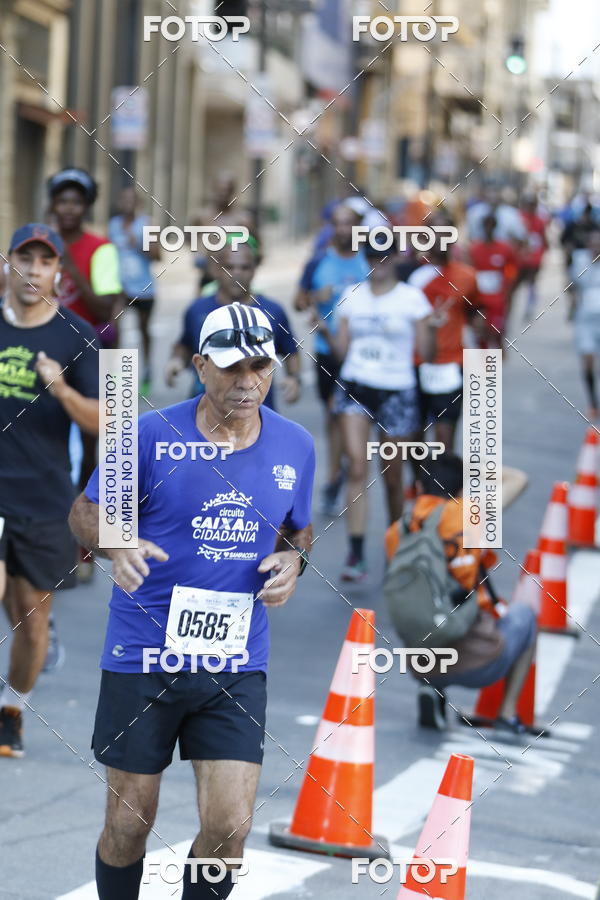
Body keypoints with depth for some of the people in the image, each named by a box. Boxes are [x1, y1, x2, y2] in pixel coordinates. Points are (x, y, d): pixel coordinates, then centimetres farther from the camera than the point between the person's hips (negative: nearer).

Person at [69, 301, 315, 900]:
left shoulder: (295, 446, 3)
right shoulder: (151, 434, -7)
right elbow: (84, 513, 2)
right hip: (143, 655, -2)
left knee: (229, 827, -6)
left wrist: (293, 559, -4)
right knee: (129, 825, 6)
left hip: (238, 663, 2)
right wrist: (118, 547, -20)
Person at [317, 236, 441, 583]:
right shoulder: (353, 296, 9)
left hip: (397, 392, -2)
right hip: (355, 388, 2)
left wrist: (432, 329, -20)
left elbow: (427, 353, -2)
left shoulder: (412, 298, 0)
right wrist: (325, 332, -8)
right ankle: (356, 555, -16)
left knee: (393, 477, 5)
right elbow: (343, 349, 10)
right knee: (357, 467, -14)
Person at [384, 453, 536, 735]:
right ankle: (508, 712, 21)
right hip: (479, 664, -3)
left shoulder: (395, 533, 1)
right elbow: (518, 479, 9)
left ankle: (431, 690, 12)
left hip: (422, 667, 3)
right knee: (522, 614, 28)